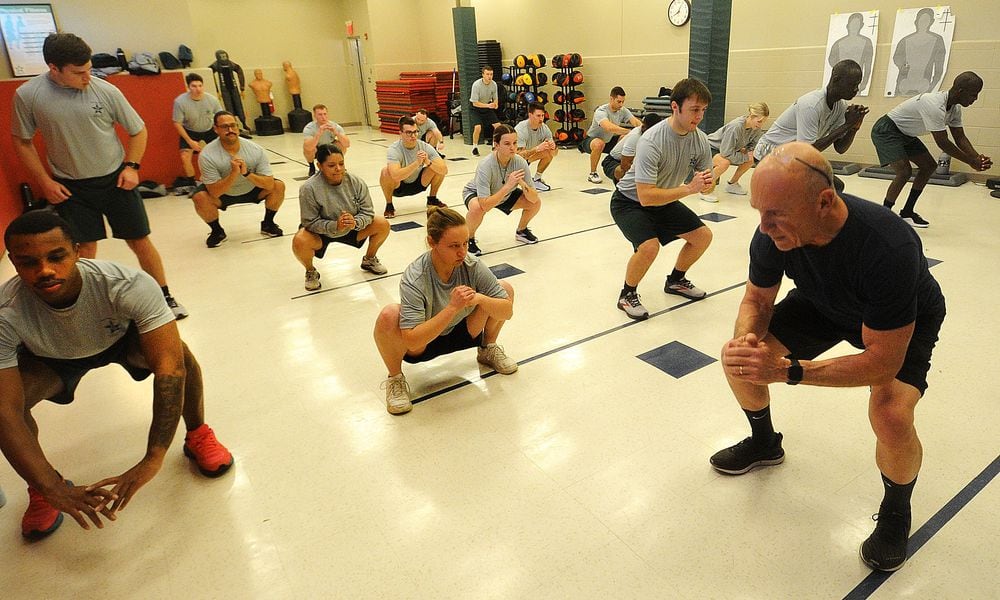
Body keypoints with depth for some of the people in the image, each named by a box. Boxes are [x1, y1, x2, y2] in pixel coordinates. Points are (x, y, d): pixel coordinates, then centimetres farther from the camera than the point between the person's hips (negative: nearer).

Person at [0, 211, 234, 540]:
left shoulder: (130, 286, -40)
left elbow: (169, 367, -45)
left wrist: (152, 460, -51)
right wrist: (54, 489, -44)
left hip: (122, 338, -1)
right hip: (51, 360, 2)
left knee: (179, 353, -32)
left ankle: (198, 436, -2)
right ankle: (40, 491, 3)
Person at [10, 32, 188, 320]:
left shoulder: (105, 91, -11)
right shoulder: (27, 96, -10)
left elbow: (138, 130, 2)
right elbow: (22, 141, 3)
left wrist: (131, 166, -8)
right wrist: (45, 181, -4)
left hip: (115, 180, 0)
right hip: (70, 187, 0)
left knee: (140, 241, 4)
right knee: (84, 250, 4)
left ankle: (165, 297, 18)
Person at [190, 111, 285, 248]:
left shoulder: (255, 150, -21)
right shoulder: (207, 155, -26)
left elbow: (269, 184, -25)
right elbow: (214, 192, -30)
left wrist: (247, 173, -40)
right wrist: (234, 173, -43)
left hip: (252, 190, 2)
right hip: (223, 194, -2)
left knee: (278, 186, -19)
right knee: (200, 198, -30)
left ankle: (267, 225, 6)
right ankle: (217, 231, 2)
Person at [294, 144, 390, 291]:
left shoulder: (356, 182, -18)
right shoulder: (309, 188, -27)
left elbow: (367, 211, -12)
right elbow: (311, 222, -23)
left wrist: (355, 222, -35)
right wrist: (335, 226, -40)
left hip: (351, 229, 4)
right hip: (321, 233, -3)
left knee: (383, 225, -13)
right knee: (299, 242, -35)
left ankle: (369, 260, 17)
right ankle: (311, 272, 1)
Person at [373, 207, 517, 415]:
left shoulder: (472, 265, -20)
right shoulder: (414, 279, -32)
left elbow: (508, 311, -14)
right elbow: (412, 340, -37)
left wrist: (479, 299, -35)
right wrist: (452, 308, -44)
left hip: (462, 333, 4)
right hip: (421, 344, -4)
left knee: (505, 289, -12)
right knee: (388, 316, -37)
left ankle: (487, 350, 14)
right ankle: (395, 378, -6)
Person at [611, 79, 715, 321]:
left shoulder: (700, 140, -11)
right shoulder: (651, 142, -33)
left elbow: (707, 184, -2)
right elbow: (645, 196, -37)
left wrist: (707, 183, -26)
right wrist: (689, 188, -38)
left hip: (664, 200, 7)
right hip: (630, 201, -7)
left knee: (703, 236, 3)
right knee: (649, 246, -29)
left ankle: (675, 280, 28)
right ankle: (627, 295, -3)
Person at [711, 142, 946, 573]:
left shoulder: (887, 248, -42)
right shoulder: (774, 232, -28)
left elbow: (884, 362, -36)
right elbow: (757, 299, -11)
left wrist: (786, 370, -45)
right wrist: (746, 338, -33)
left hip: (904, 321, -4)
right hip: (824, 304, 5)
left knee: (891, 415, -29)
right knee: (738, 357, -9)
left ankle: (896, 513, 7)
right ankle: (764, 443, 22)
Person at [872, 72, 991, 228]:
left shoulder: (955, 108, -2)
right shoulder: (935, 106, -31)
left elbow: (960, 137, 2)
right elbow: (942, 143, -27)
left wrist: (978, 158, -13)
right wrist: (971, 162, -19)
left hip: (905, 133, 10)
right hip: (886, 131, -10)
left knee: (929, 166, 11)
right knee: (904, 172, -24)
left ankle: (907, 213, 18)